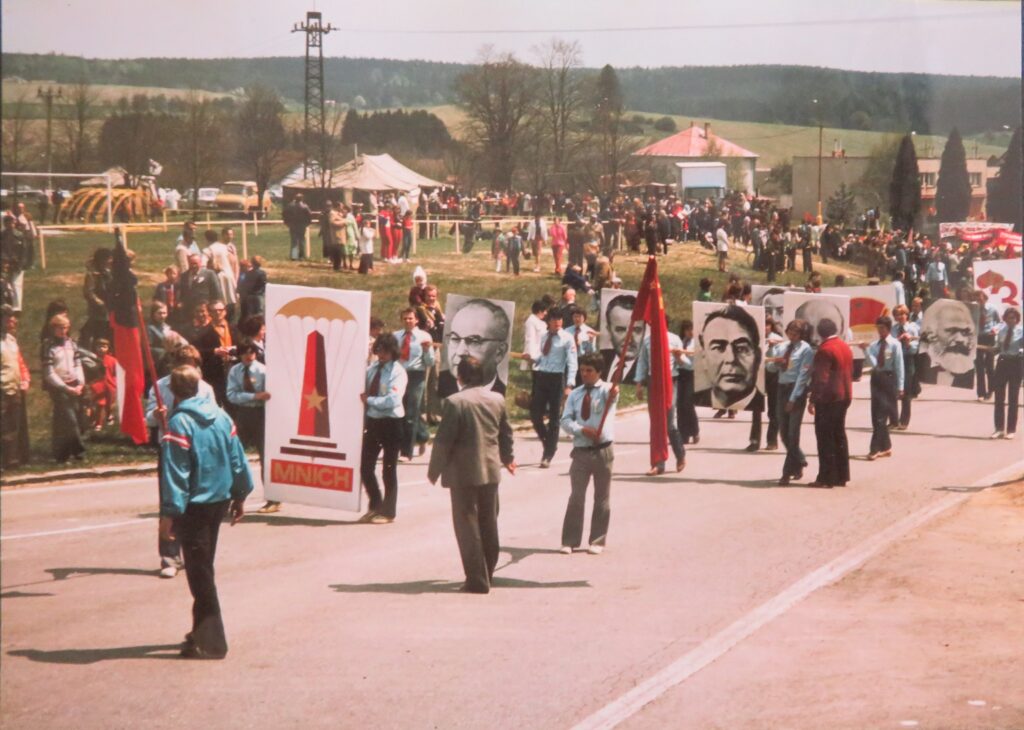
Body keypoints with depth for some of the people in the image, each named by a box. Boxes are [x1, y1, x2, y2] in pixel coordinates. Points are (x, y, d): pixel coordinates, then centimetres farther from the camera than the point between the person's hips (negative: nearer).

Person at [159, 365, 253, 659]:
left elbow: (175, 472, -20)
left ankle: (209, 641, 0)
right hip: (220, 500, 7)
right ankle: (203, 631, 29)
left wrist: (169, 514, -20)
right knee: (204, 568, 20)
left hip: (194, 505, -7)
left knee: (199, 574, -1)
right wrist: (240, 495, 19)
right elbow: (237, 458, 9)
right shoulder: (221, 416, 4)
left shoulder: (180, 423, -16)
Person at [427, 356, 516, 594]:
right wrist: (507, 458, 33)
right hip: (491, 469, 6)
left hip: (463, 472, -6)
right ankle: (487, 573, 28)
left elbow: (444, 440, -14)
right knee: (488, 523, 17)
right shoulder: (497, 399, 4)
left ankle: (477, 579, -4)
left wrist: (434, 470, -2)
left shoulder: (455, 402, -14)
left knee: (467, 524, -1)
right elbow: (506, 434, 15)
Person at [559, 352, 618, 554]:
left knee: (602, 498, 6)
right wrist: (582, 429, -19)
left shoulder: (605, 390, -4)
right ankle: (570, 541, 8)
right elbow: (565, 420, 0)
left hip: (603, 451, -2)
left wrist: (614, 394, -55)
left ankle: (597, 541, 15)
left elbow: (611, 395, -29)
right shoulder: (575, 395, 8)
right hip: (581, 451, 2)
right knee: (576, 497, 2)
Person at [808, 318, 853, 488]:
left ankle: (827, 477, -6)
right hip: (844, 397, 9)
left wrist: (813, 400, -19)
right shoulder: (845, 347, 11)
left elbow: (820, 378, -20)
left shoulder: (825, 350, -16)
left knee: (825, 437, -5)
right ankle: (841, 476, 16)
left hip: (828, 398, -9)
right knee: (839, 436, 14)